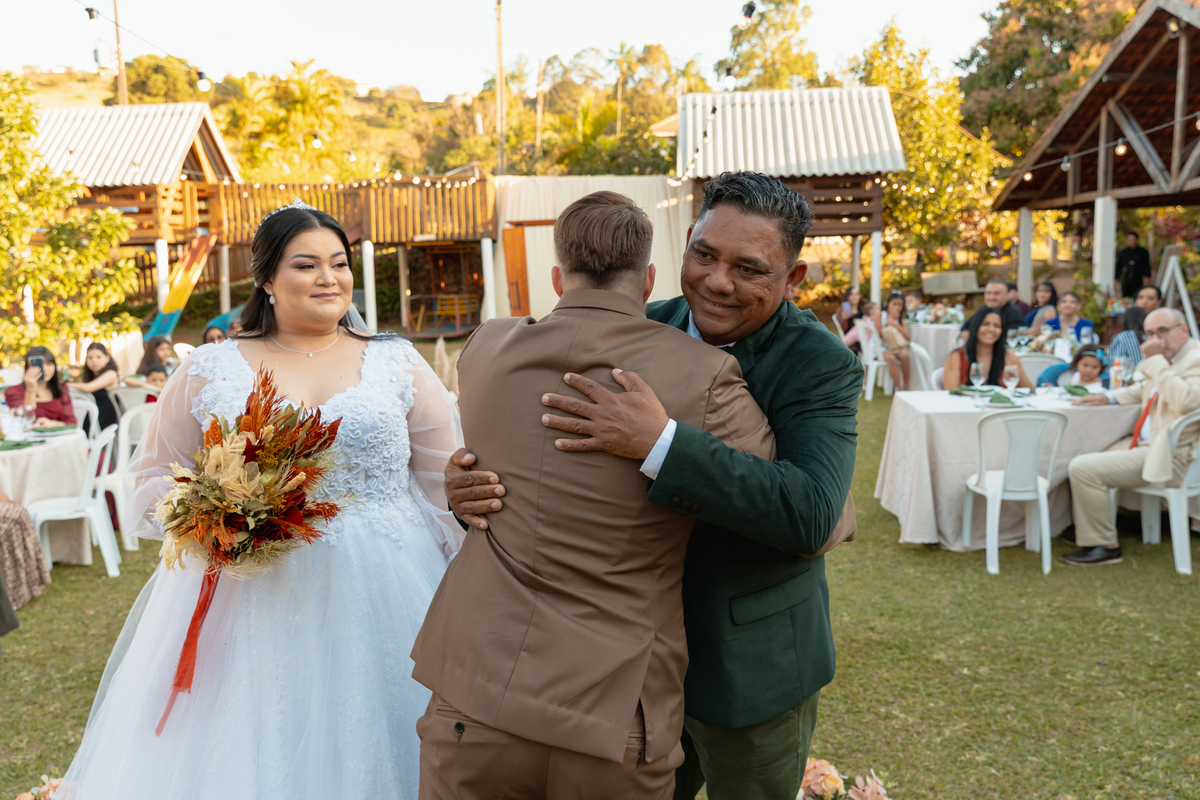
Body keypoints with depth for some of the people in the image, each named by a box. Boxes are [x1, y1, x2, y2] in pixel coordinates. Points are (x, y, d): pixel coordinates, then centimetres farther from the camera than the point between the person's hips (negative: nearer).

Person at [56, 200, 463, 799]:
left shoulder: (398, 363, 5)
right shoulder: (208, 371, 5)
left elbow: (444, 483, 5)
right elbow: (153, 480, 10)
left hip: (382, 601, 0)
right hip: (250, 601, 0)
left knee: (372, 752, 7)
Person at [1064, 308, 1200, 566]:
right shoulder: (1165, 362, 13)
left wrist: (1156, 361, -26)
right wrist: (1108, 397, 16)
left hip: (1166, 456, -10)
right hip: (1142, 444, 10)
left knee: (1083, 468, -21)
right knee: (1079, 455, 15)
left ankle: (1104, 546, -9)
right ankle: (1086, 528, 25)